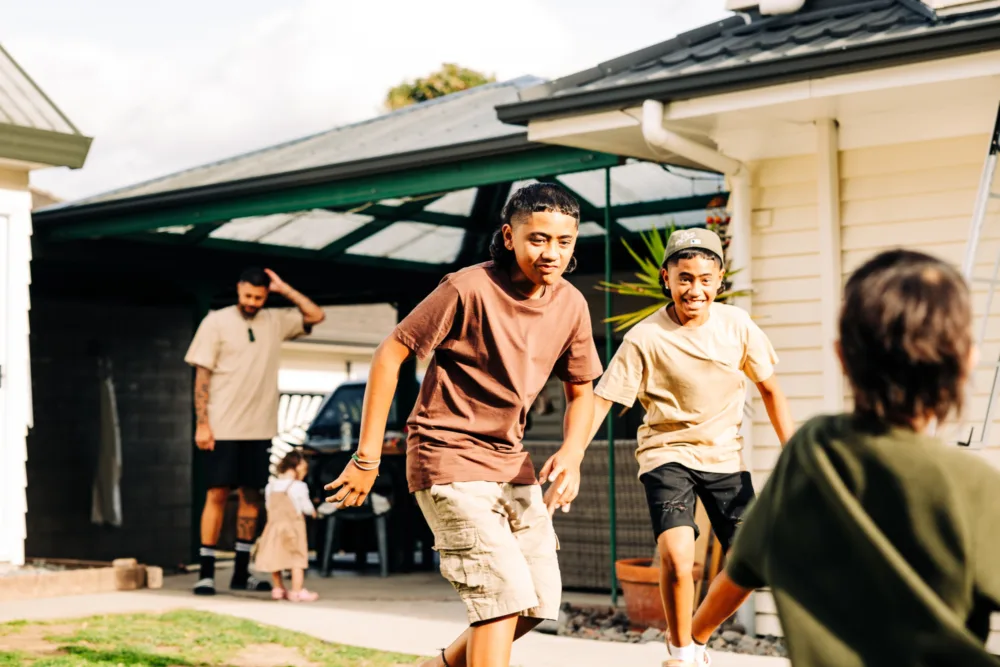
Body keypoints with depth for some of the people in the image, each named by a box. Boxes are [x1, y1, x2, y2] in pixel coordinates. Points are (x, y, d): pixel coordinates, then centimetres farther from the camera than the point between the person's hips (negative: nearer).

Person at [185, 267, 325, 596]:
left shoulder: (275, 322, 9)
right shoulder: (216, 322, -2)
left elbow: (316, 315, 5)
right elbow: (202, 376, -4)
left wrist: (284, 289, 0)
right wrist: (202, 423, -11)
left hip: (259, 429, 4)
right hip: (222, 429, -4)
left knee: (252, 496, 6)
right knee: (217, 495, -4)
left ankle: (241, 573, 13)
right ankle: (206, 573, -1)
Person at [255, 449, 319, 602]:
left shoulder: (270, 486, 7)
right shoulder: (299, 487, -11)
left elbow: (268, 505, 15)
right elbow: (306, 506, -5)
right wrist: (313, 512, 18)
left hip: (274, 525, 6)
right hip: (293, 525, -6)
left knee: (275, 557, 16)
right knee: (298, 559, 0)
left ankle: (278, 588, 28)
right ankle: (297, 591, -1)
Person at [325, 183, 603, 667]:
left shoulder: (571, 305, -1)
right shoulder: (469, 288, -19)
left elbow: (581, 392, 10)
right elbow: (389, 355, -14)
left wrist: (572, 453, -11)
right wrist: (367, 459, -15)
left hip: (510, 462, 7)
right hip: (448, 460, -7)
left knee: (540, 600, 10)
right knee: (504, 594, -16)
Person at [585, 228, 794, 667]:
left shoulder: (738, 325, -6)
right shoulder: (644, 338, -16)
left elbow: (769, 388, 7)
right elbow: (600, 400, -18)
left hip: (725, 455, 4)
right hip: (667, 453, -4)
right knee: (676, 554, -23)